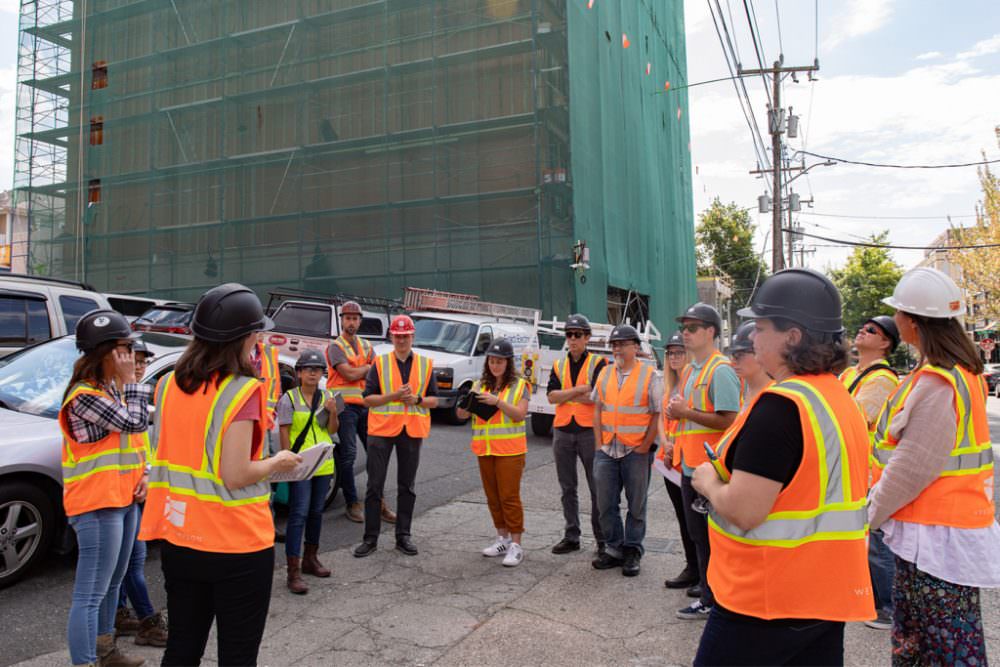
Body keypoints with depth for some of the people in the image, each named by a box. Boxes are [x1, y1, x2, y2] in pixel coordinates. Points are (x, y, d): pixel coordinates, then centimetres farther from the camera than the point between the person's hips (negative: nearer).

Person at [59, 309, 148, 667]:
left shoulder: (113, 390, 13)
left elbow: (133, 437, 19)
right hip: (98, 505, -10)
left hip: (125, 499, 10)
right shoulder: (84, 396, -17)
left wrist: (143, 475, 4)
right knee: (90, 594, -6)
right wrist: (130, 381, -12)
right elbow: (134, 423, -21)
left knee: (112, 584, 21)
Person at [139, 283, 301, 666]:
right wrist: (278, 463, -5)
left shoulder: (169, 384, 1)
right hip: (236, 546, -6)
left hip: (178, 538, 6)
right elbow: (236, 476, -22)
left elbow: (178, 453, 11)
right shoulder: (243, 391, -19)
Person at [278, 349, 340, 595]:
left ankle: (310, 559, 30)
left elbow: (332, 430, 7)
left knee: (316, 512, 15)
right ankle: (293, 572, -4)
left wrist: (333, 412, -11)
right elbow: (284, 431, -8)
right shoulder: (289, 398, -6)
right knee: (299, 514, -8)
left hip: (323, 464, 5)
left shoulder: (327, 397, 7)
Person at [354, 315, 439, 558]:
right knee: (374, 485, 2)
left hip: (412, 431, 2)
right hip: (381, 429, -1)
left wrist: (416, 399, -12)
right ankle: (370, 538, 13)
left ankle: (403, 536, 21)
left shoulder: (425, 365, 7)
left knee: (407, 487, 10)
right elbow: (368, 398, -2)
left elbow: (434, 400, 8)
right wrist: (394, 395, -15)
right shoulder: (380, 363, 2)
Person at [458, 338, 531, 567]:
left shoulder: (519, 385, -1)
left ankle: (516, 545, 3)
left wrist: (497, 401, -23)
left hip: (510, 450, -5)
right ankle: (502, 539, 26)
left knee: (509, 497, -5)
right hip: (484, 449, 5)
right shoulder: (479, 385, 9)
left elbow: (519, 415, -11)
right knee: (493, 497, 12)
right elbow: (462, 415, 4)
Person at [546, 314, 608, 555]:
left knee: (597, 488, 2)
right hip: (562, 431, 5)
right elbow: (552, 396, -3)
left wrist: (566, 395, -10)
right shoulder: (558, 365, 11)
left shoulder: (598, 364, -2)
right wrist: (580, 389, -13)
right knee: (567, 488, 12)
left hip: (589, 431, -4)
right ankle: (571, 537, 22)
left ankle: (603, 538, 13)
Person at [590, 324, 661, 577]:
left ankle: (632, 552, 20)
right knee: (606, 503, 9)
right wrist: (599, 443, 3)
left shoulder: (649, 375, -5)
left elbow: (657, 415, -6)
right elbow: (598, 410, 11)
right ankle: (614, 549, 23)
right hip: (607, 450, 4)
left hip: (636, 450, -4)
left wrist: (644, 447, -10)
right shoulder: (605, 373, 8)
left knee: (636, 504, 7)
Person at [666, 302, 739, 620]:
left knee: (713, 537, 1)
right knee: (698, 535, 17)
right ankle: (708, 595, 30)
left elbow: (728, 420, -20)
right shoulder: (689, 371, 15)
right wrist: (676, 412, 4)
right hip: (690, 465, 9)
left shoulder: (721, 370, -14)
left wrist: (687, 412, -18)